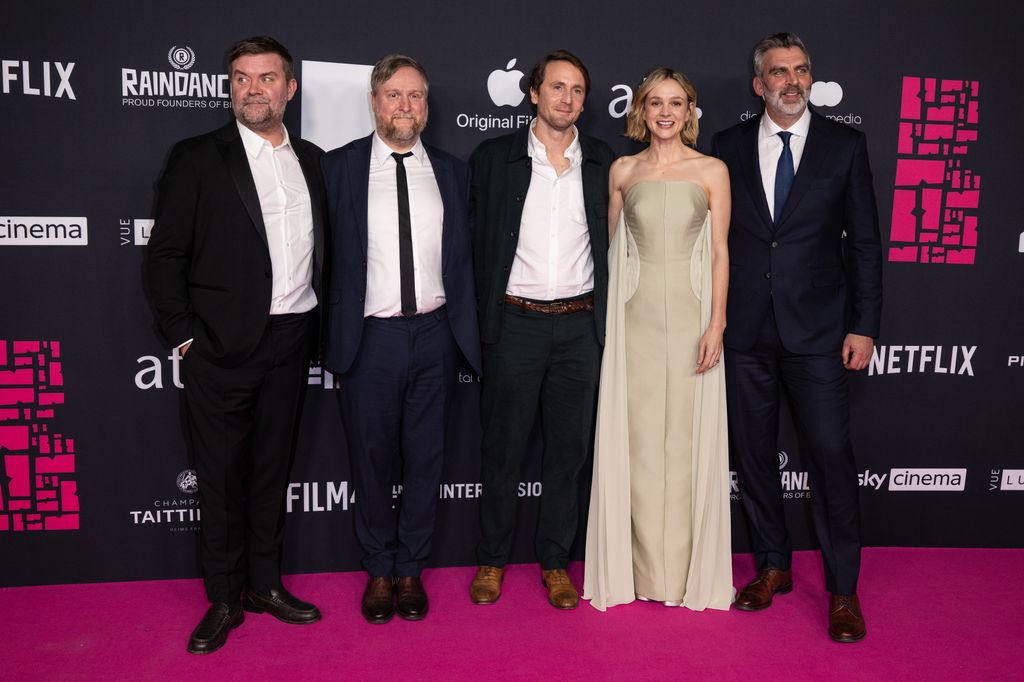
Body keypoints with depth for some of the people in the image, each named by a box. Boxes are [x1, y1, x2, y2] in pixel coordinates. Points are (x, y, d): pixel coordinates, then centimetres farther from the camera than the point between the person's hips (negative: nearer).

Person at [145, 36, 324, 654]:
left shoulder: (312, 161, 10)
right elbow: (166, 254, -3)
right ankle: (224, 600, 21)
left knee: (273, 468, 14)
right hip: (222, 347, -3)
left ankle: (266, 584, 28)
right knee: (223, 476, 6)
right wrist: (184, 337, -8)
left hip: (290, 343, 4)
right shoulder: (197, 158, -2)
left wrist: (315, 326, 7)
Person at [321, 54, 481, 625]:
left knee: (426, 458, 11)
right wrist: (333, 334, -5)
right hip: (370, 337, -1)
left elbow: (466, 256, 8)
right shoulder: (340, 166, 0)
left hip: (435, 334, 2)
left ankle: (411, 570, 29)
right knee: (373, 459, 11)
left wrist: (466, 330, 3)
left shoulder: (452, 171, 7)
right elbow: (327, 256, -1)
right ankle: (379, 571, 30)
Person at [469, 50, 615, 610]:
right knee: (502, 448, 7)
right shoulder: (493, 159, 2)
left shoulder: (604, 164, 7)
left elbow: (614, 244, 11)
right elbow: (476, 242, 3)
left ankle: (555, 561, 25)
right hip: (515, 322, -1)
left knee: (569, 449, 9)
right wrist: (480, 315, -1)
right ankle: (491, 558, 24)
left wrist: (608, 318, 4)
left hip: (581, 326, 2)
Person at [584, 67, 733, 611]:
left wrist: (716, 324, -8)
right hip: (636, 315, 1)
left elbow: (720, 253, 0)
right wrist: (610, 317, 6)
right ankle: (646, 568, 18)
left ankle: (685, 568, 18)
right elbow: (612, 247, 12)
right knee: (639, 437, 4)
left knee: (687, 437, 3)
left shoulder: (712, 171, 3)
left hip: (691, 313, -1)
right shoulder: (623, 171, 8)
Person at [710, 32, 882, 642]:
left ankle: (843, 590, 13)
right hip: (746, 331, 2)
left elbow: (865, 242, 3)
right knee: (753, 454, 10)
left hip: (817, 329, -2)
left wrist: (864, 326, -4)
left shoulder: (845, 145, 4)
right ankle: (773, 566, 29)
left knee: (832, 455, -3)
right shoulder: (729, 146, 7)